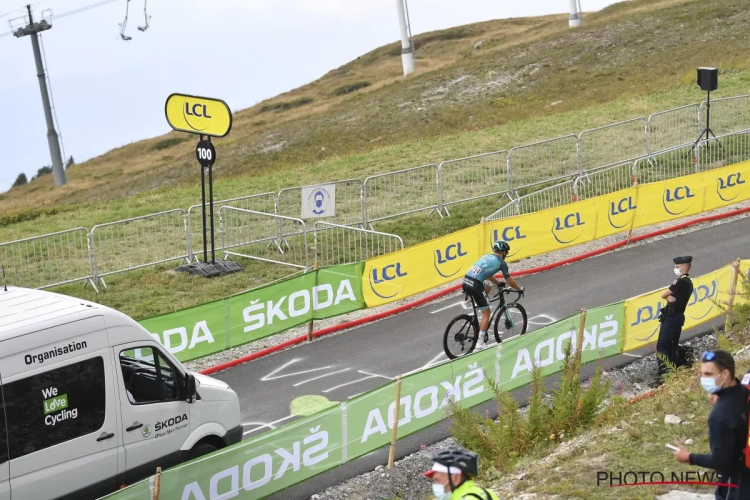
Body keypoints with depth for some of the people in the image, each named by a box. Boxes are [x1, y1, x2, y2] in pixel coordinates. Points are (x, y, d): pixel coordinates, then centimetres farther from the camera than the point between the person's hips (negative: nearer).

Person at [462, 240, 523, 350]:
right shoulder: (501, 262, 8)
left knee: (488, 287, 36)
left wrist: (499, 283, 49)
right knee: (486, 313, 3)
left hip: (465, 281, 7)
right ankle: (480, 342, -3)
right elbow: (509, 280, 15)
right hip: (475, 284, -7)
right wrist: (519, 289, 31)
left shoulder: (487, 256, 26)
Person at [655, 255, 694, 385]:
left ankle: (663, 376, -12)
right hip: (679, 316, 10)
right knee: (673, 346, 15)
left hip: (671, 317, -10)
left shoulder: (680, 282, -17)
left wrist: (667, 295, 6)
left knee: (662, 347, -8)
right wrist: (669, 297, -13)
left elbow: (663, 295, -12)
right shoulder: (688, 282, 13)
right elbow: (668, 295, 7)